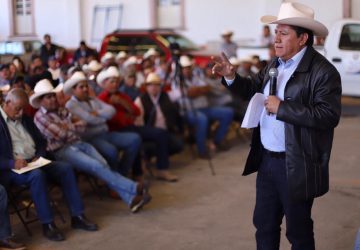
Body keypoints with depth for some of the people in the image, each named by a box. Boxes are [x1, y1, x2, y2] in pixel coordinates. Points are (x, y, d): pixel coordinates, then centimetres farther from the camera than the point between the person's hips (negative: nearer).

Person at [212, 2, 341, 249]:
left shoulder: (323, 71, -17)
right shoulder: (275, 64, 8)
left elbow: (329, 116, -26)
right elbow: (255, 89, 21)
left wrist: (282, 107, -25)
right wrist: (231, 77, 3)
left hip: (296, 167, -7)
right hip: (267, 160, 8)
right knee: (264, 223, 19)